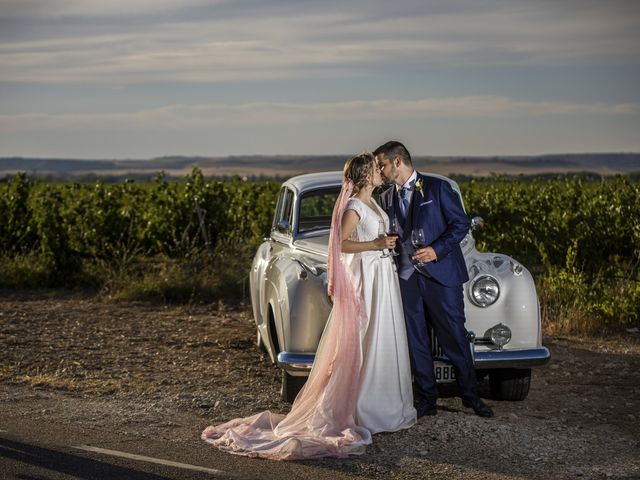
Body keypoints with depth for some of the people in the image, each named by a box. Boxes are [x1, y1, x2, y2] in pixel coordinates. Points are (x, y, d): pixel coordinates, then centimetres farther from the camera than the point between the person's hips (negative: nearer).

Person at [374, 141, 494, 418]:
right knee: (416, 342, 6)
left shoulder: (438, 187, -3)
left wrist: (437, 250, -16)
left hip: (441, 273, -5)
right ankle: (427, 401, 14)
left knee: (454, 337, -1)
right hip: (406, 278, 5)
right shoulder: (386, 198, 13)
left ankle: (471, 396, 11)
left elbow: (461, 223, -6)